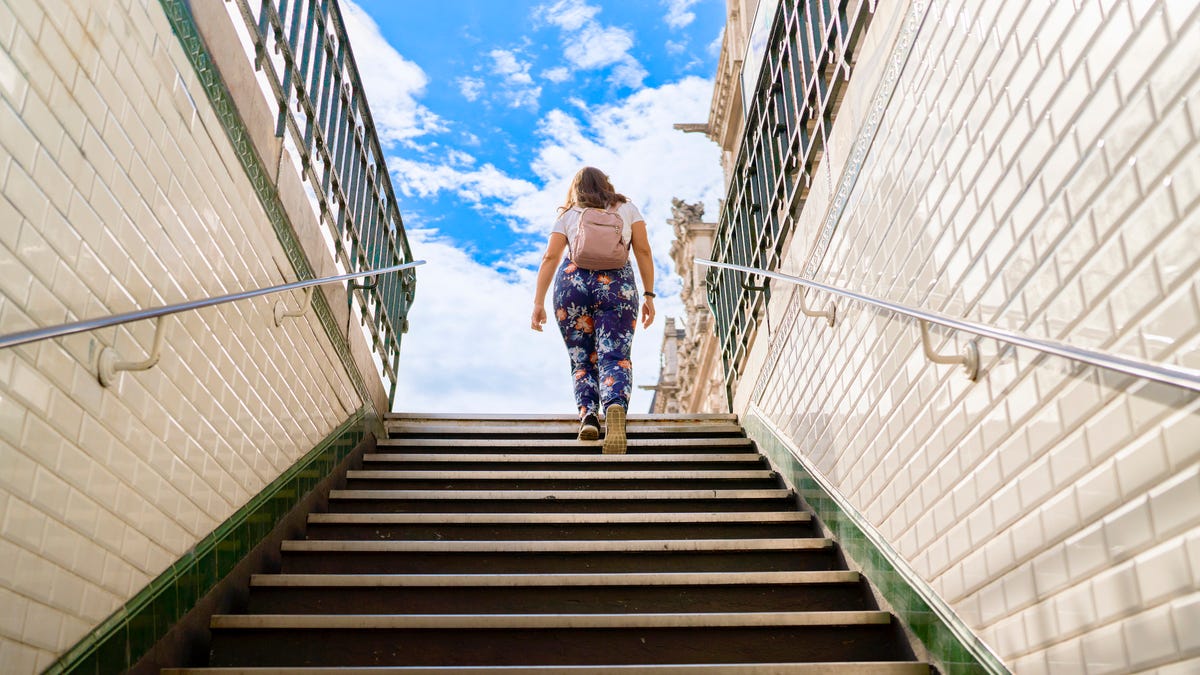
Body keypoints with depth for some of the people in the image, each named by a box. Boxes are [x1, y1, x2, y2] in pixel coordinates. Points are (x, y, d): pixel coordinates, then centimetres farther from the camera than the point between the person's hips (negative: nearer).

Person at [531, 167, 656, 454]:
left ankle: (588, 414, -12)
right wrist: (649, 295, 9)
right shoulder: (627, 208, 19)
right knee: (615, 357, -11)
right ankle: (615, 407, -39)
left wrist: (538, 302, 4)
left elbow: (550, 258, 7)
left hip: (572, 282, 1)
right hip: (616, 283, -1)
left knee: (582, 360, 9)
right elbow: (643, 251, 9)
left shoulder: (567, 215, 18)